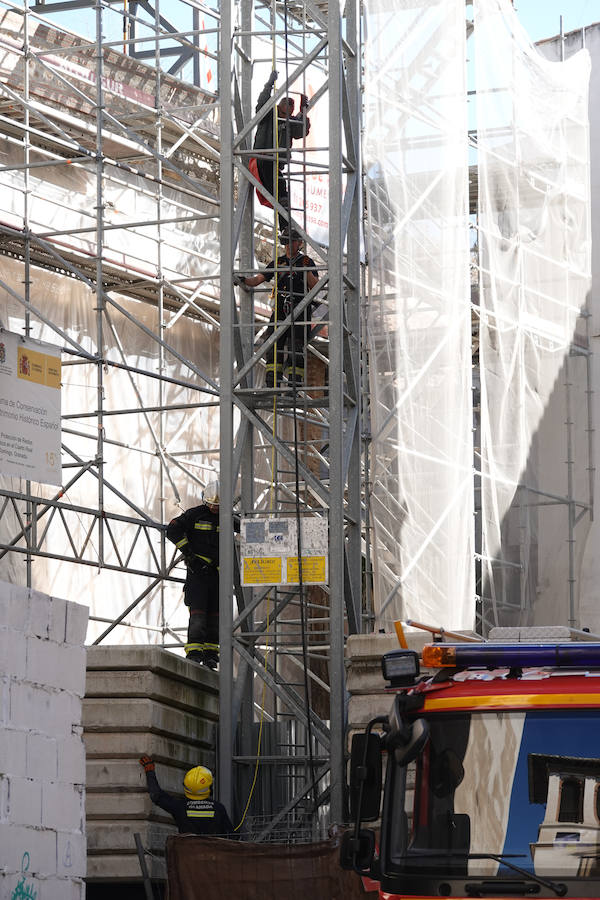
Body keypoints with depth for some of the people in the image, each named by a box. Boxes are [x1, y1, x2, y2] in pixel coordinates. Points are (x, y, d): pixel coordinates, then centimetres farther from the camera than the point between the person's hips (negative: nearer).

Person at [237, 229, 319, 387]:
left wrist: (305, 268, -15)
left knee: (295, 350, -8)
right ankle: (272, 386, -7)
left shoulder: (307, 261, 7)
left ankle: (295, 386, -9)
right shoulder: (277, 262, 17)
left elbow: (315, 286, -3)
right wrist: (243, 281, -8)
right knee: (274, 348, -5)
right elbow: (258, 280, 12)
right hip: (280, 312, 3)